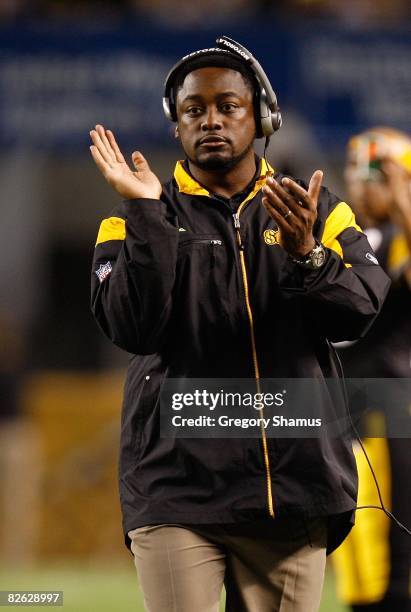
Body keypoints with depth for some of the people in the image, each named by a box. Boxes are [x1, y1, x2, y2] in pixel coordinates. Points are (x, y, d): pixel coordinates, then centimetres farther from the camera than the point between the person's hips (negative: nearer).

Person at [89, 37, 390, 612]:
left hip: (296, 482, 2)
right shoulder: (137, 221, 8)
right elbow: (132, 328, -8)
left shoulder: (316, 211, 12)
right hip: (177, 487, -1)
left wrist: (305, 253, -22)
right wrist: (146, 213, -16)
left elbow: (357, 314, -3)